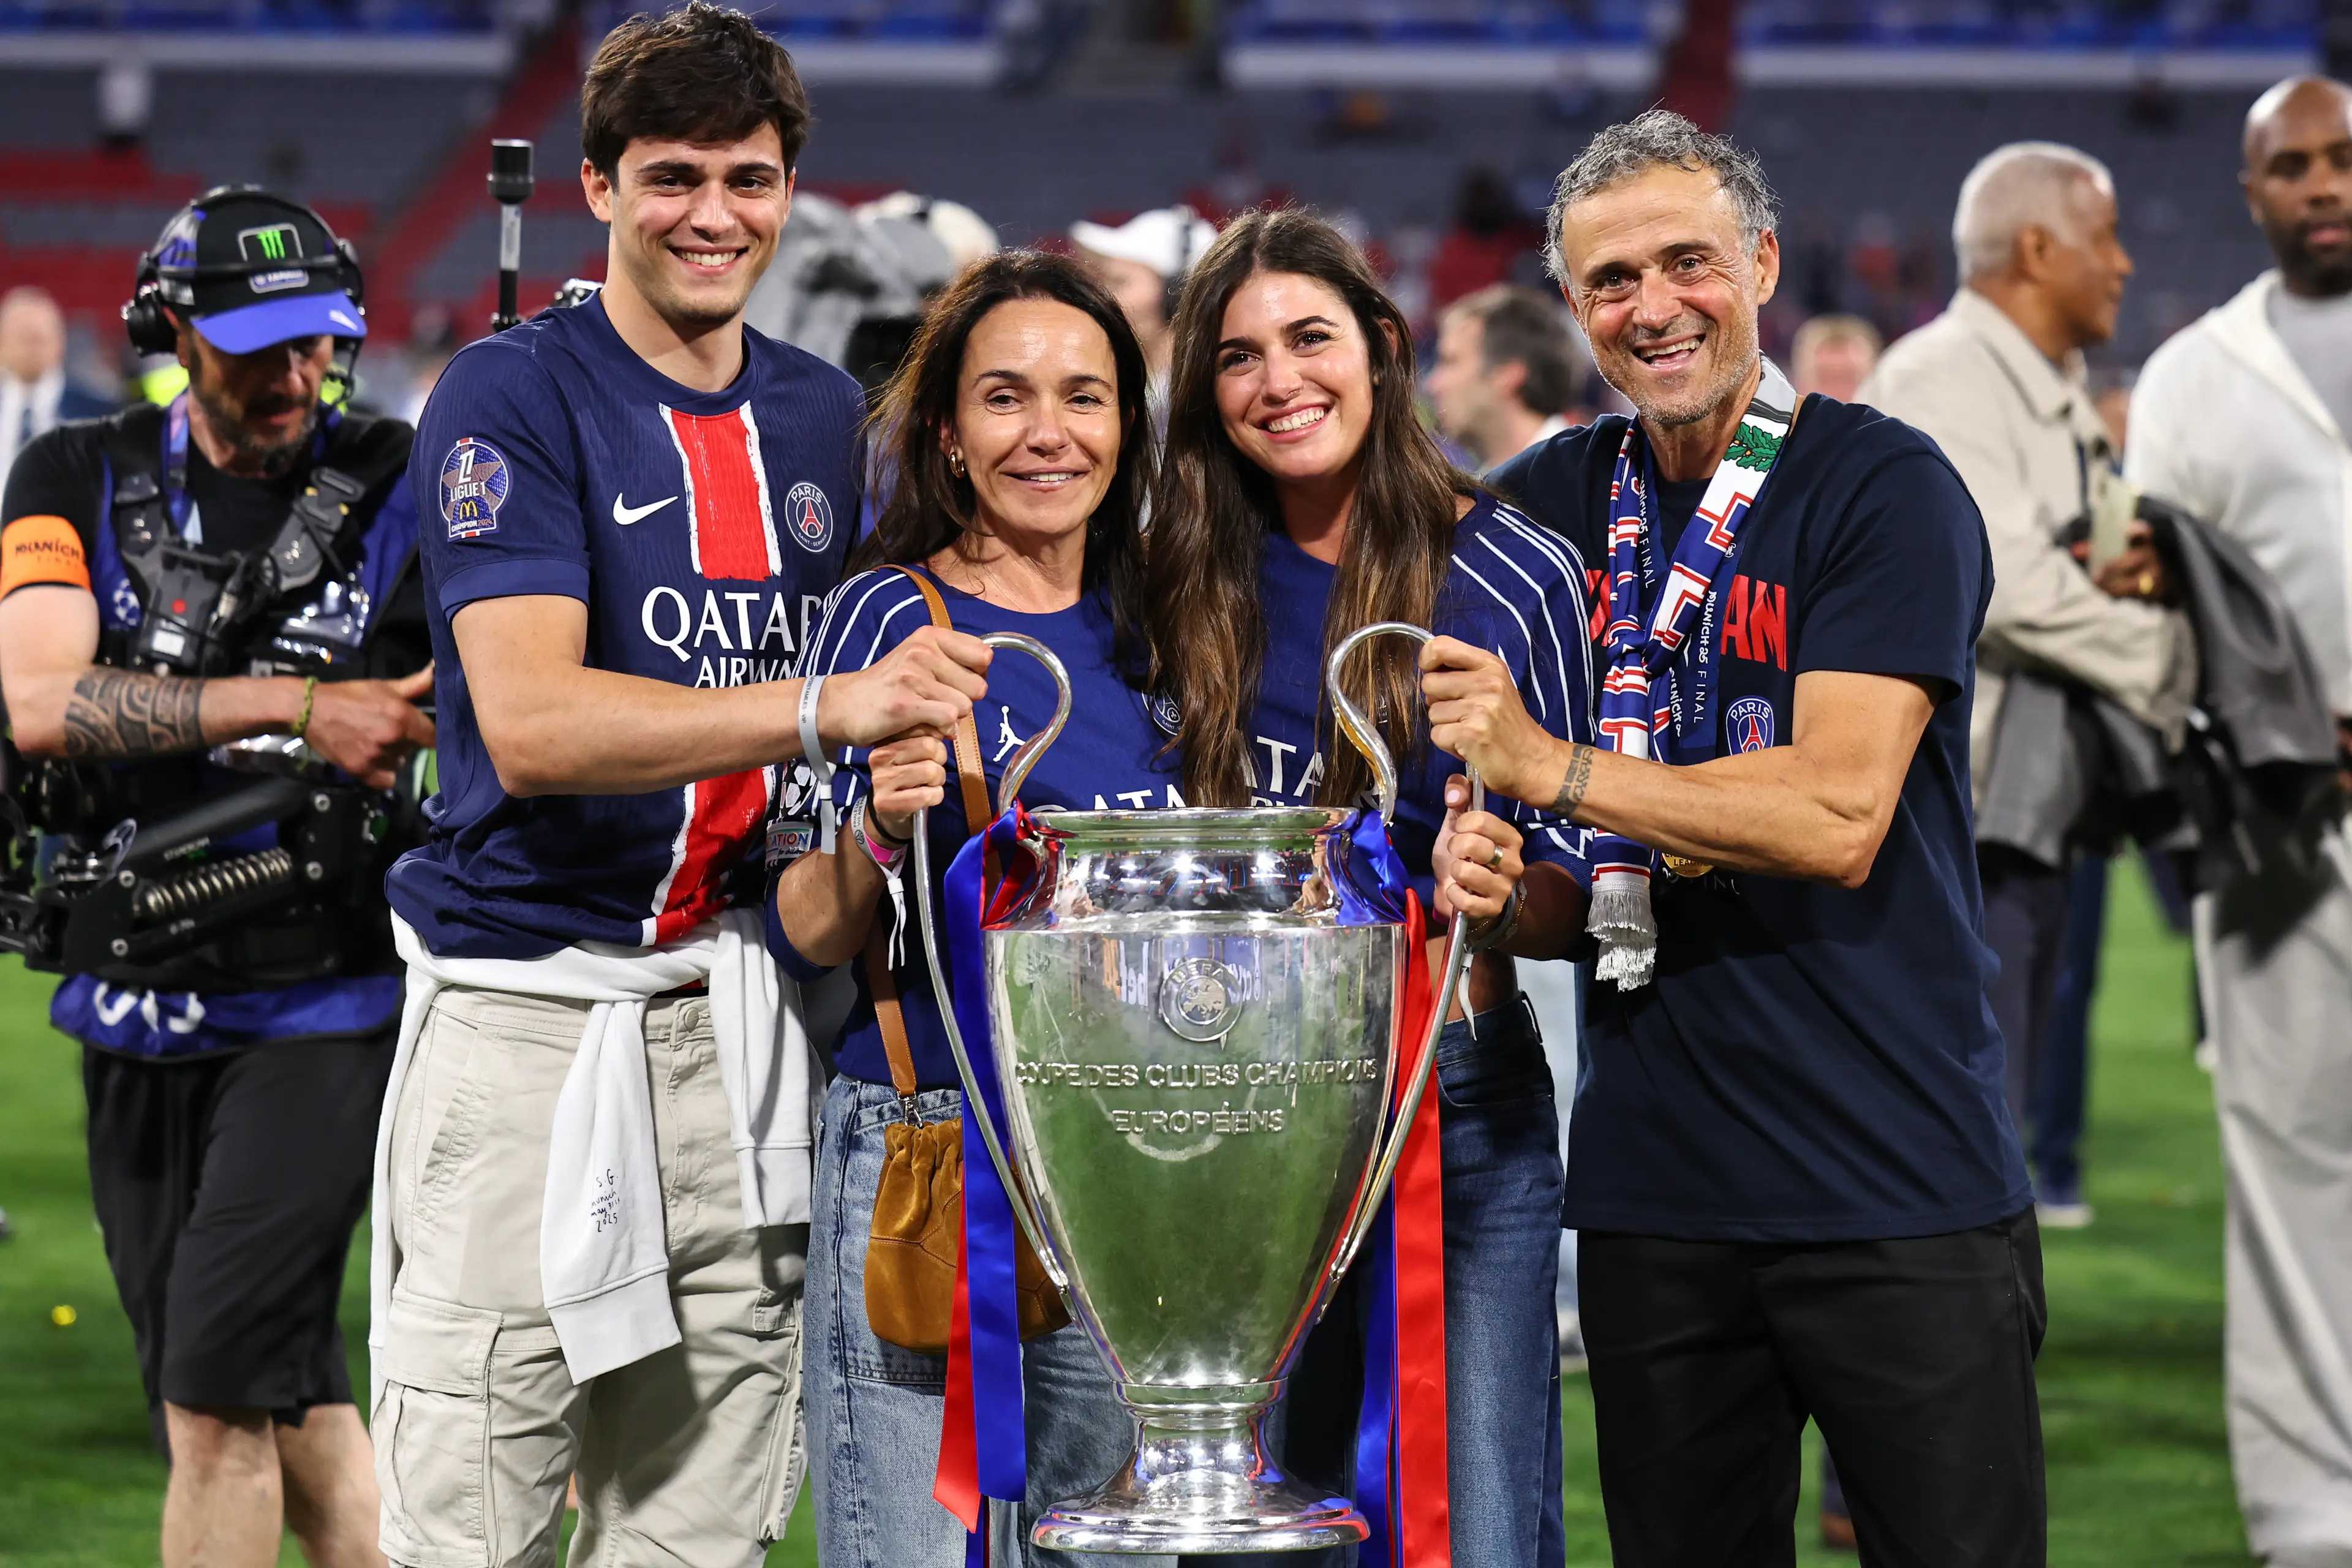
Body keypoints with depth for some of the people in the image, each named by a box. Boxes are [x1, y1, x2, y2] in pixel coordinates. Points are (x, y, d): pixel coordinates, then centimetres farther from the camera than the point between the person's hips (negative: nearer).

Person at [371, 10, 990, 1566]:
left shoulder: (826, 416, 13)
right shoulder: (513, 401, -6)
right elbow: (530, 722, -20)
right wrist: (824, 712, -29)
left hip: (737, 1014, 5)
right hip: (526, 1010, -5)